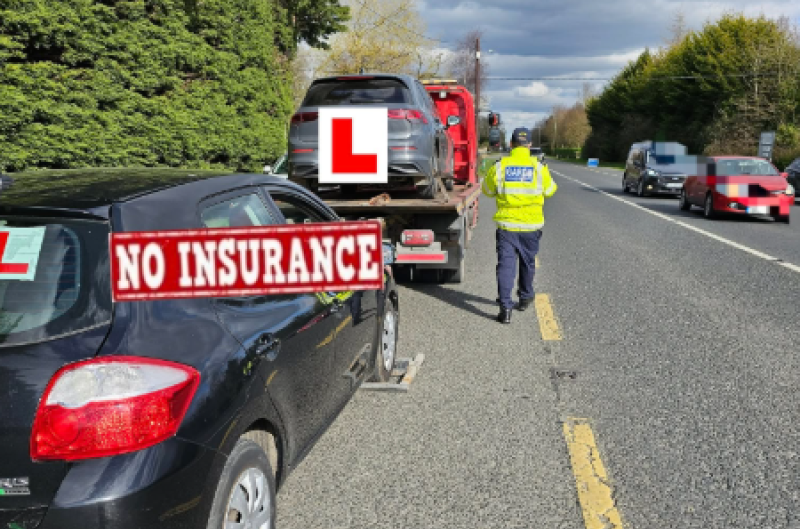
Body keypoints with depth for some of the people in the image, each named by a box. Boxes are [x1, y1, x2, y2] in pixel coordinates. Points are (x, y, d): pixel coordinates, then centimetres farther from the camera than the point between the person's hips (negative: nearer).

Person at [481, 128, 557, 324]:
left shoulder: (499, 166, -5)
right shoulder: (539, 167, -4)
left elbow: (487, 190, 8)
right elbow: (550, 190, 10)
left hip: (506, 224, -1)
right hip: (531, 225, 1)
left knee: (505, 264, -1)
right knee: (528, 263, 19)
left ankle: (505, 307, -11)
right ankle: (525, 297, 37)